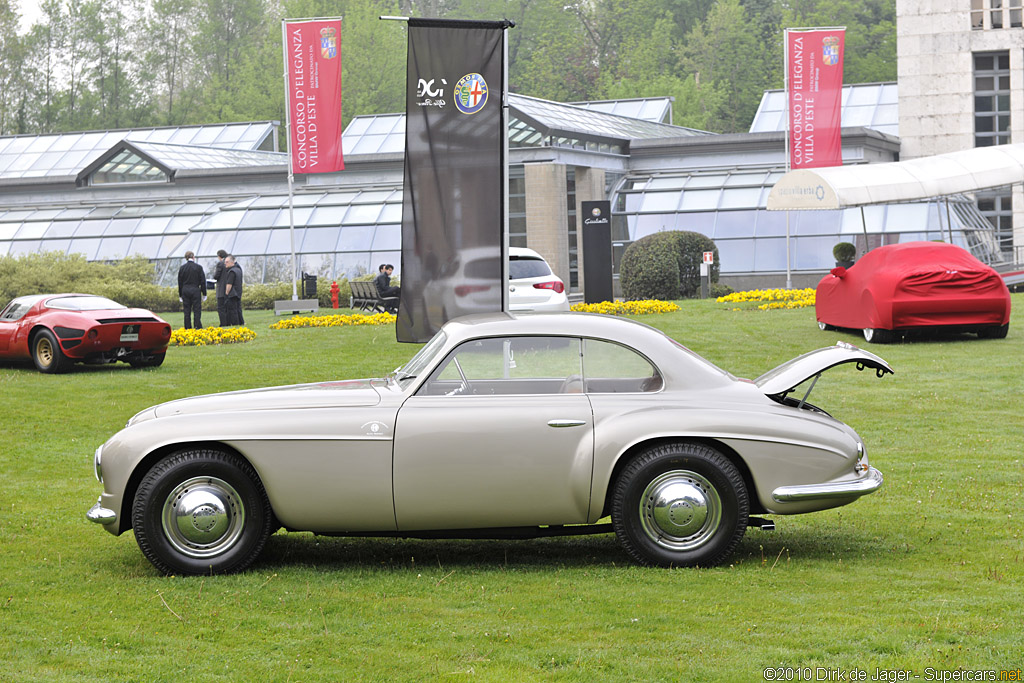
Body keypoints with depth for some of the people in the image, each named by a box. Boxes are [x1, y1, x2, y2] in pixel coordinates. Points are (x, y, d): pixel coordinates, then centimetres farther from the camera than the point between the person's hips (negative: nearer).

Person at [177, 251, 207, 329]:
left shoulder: (182, 268, 4)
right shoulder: (198, 267, -3)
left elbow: (180, 282, 8)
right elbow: (202, 281, -2)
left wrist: (180, 295, 14)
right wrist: (204, 294, 4)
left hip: (185, 290, 3)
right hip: (195, 290, -3)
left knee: (187, 311, 6)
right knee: (197, 310, -1)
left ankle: (187, 328, 5)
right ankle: (198, 327, -7)